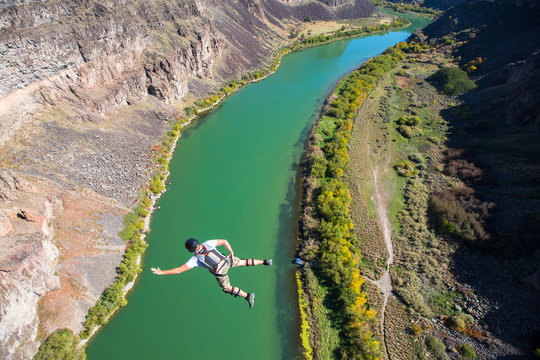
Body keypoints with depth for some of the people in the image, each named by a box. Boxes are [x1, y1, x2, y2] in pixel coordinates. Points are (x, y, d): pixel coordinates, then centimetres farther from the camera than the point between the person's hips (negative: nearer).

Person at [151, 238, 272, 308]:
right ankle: (264, 262, 24)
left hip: (220, 272, -3)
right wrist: (231, 253, -1)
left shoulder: (195, 259, -21)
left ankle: (247, 296, 15)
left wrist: (161, 272, -15)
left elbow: (179, 270, -22)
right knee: (242, 262, 24)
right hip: (227, 261, 4)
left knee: (228, 288, 20)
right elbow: (224, 241, -13)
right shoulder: (207, 243, -14)